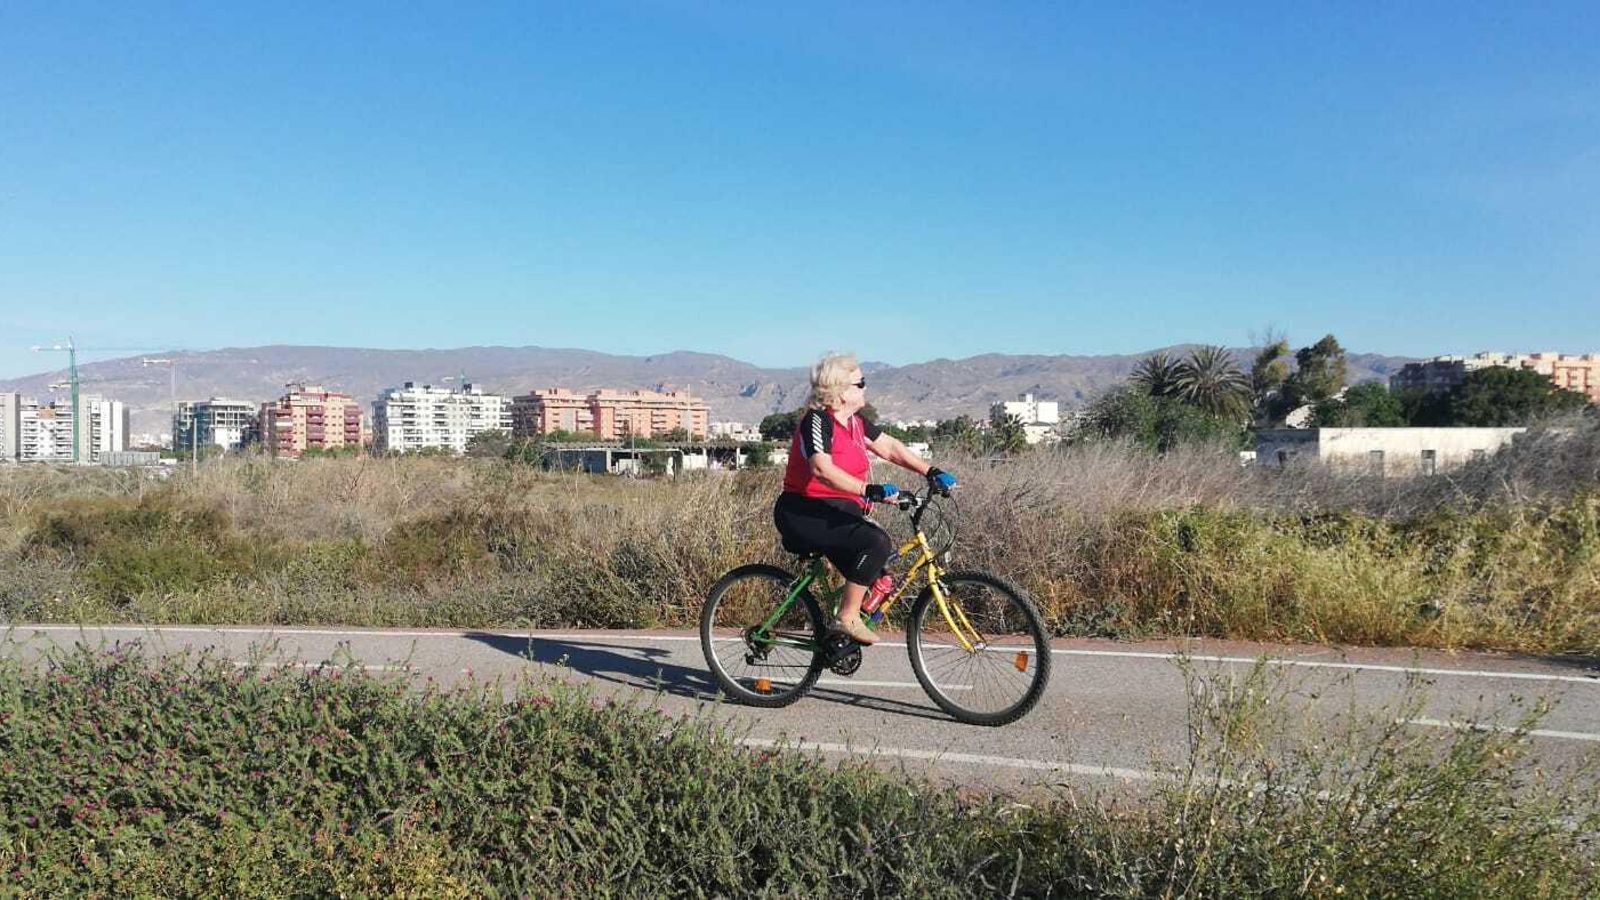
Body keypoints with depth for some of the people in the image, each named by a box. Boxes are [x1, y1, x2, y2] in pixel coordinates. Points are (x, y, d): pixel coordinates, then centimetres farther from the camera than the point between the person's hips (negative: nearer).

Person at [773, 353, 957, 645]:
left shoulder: (855, 422, 12)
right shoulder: (817, 420, -15)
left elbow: (890, 448, 12)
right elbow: (822, 469, -29)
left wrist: (930, 472, 0)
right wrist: (869, 490, -39)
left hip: (839, 512, 9)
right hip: (804, 513, -9)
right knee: (876, 542, -26)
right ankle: (847, 619, -16)